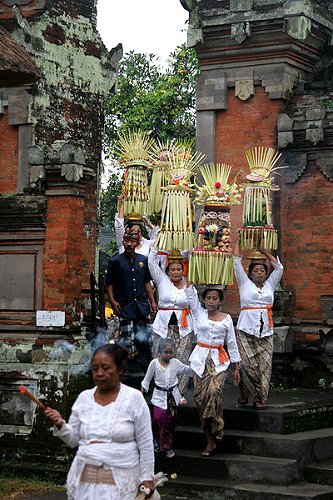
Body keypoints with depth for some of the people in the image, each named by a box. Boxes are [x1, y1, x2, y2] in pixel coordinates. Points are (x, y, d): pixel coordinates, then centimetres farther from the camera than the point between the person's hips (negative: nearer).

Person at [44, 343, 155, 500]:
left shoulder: (134, 398, -5)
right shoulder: (84, 398, 6)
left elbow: (145, 444, -2)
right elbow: (73, 440, 10)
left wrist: (147, 477, -3)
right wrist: (60, 425, -7)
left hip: (119, 480, -3)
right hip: (84, 477, 3)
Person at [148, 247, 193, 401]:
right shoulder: (162, 281, 6)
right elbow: (151, 262, -1)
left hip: (183, 328, 0)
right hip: (164, 326, 0)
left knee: (182, 361, -3)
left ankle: (180, 393, 6)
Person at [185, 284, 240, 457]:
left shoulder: (226, 318, 6)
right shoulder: (199, 313, 7)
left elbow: (232, 343, 8)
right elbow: (191, 294, -4)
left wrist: (236, 367, 7)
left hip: (219, 361, -1)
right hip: (200, 359, 1)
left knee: (214, 391, -26)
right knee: (200, 397, -3)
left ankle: (217, 428, -7)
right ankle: (210, 441, 4)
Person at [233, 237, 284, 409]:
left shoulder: (270, 285, 19)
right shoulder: (245, 284, 11)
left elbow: (279, 267, 17)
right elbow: (236, 263, 8)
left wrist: (264, 250, 19)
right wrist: (238, 242, 12)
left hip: (265, 332, 3)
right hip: (246, 330, -3)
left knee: (264, 366, -4)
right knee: (247, 364, -11)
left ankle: (260, 399, -1)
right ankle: (243, 395, 4)